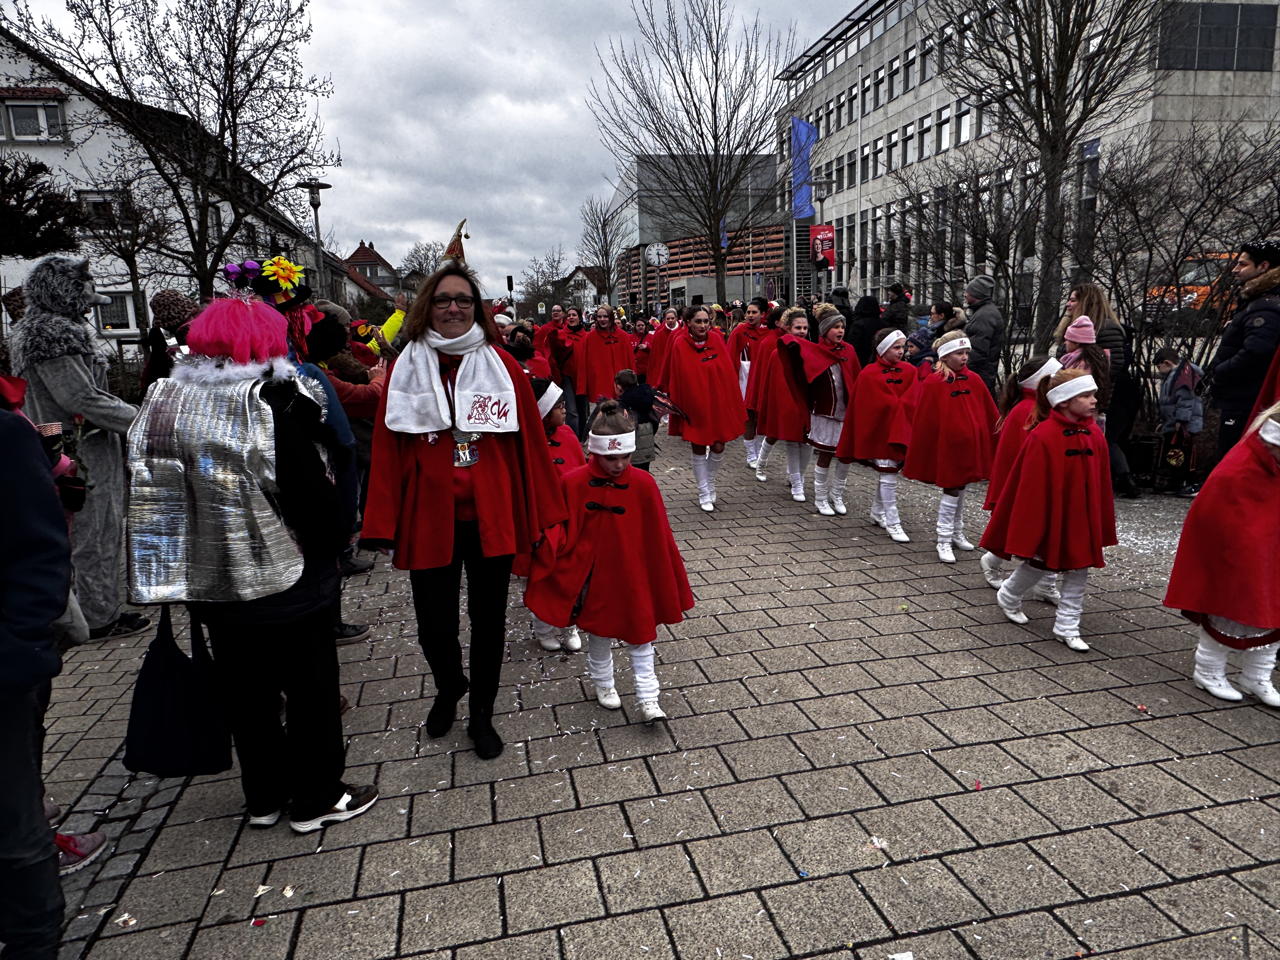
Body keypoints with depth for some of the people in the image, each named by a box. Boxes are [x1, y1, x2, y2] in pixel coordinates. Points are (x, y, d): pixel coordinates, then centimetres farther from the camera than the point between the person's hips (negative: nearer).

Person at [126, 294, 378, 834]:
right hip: (288, 577, -6)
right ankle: (316, 798, 22)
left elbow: (156, 495, 7)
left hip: (212, 582, 6)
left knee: (245, 690, 18)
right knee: (310, 687, 10)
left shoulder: (165, 403, 3)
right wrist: (335, 538, -4)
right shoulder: (279, 400, -16)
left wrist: (184, 574, 13)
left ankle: (264, 796, 33)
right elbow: (311, 487, -20)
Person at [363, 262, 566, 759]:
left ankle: (481, 716, 33)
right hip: (428, 519, 1)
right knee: (434, 625, 9)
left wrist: (541, 512, 0)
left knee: (488, 619, 11)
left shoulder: (502, 366, -1)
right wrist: (385, 524, -5)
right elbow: (388, 451, -1)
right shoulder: (407, 368, 0)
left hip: (491, 517, 0)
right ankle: (449, 688, 43)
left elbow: (529, 442, 0)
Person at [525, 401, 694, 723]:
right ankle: (602, 683, 43)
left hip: (636, 576, 0)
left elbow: (658, 538, -4)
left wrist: (670, 584, 1)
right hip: (596, 578, 0)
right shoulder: (574, 484, -14)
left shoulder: (643, 484, -11)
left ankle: (647, 699, 22)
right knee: (599, 632, 19)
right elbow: (562, 534, -5)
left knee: (641, 636, 9)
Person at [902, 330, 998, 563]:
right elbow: (923, 421, -10)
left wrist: (995, 441, 8)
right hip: (946, 446, -5)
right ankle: (944, 542, 7)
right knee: (951, 489, -3)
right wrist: (922, 454, -8)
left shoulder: (974, 381, 3)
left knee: (960, 487, 17)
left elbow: (990, 415, 9)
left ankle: (957, 533, 32)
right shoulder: (933, 384, -13)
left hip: (969, 445, 5)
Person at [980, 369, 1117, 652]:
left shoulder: (1095, 435, -2)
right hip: (1048, 517, -6)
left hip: (1082, 518, 6)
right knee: (1036, 565, 12)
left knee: (1079, 570, 10)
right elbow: (1030, 488, -19)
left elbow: (1102, 484, 5)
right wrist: (1026, 533, -17)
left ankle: (1067, 626, 22)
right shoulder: (1042, 437, -20)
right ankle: (1008, 597, 39)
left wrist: (1102, 527, 8)